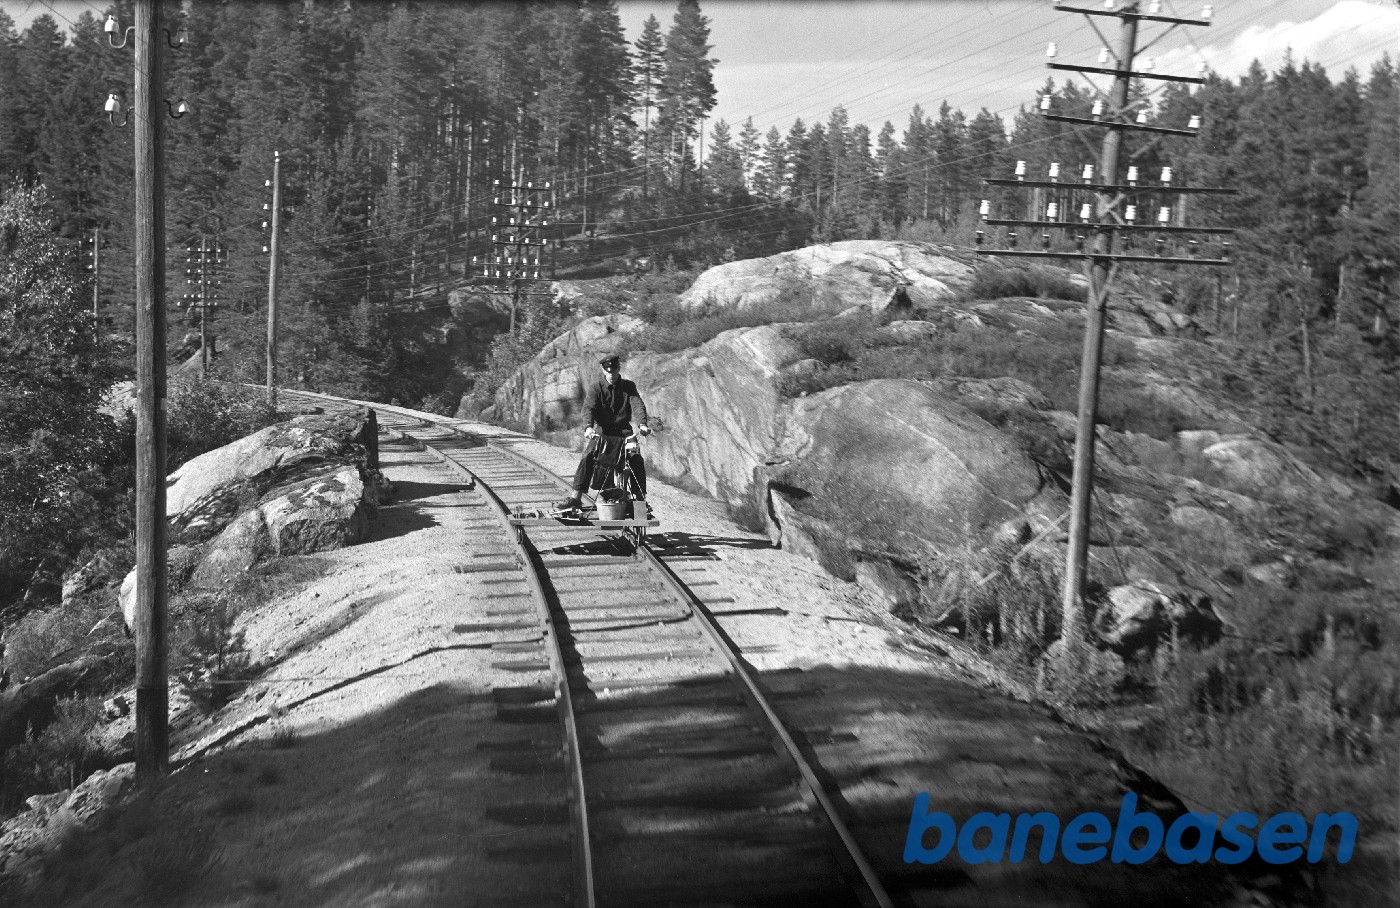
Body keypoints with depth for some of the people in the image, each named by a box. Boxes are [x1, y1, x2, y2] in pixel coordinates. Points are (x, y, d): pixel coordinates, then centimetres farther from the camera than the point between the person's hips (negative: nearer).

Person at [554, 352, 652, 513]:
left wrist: (642, 424, -32)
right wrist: (588, 427, -36)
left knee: (637, 459, -21)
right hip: (601, 432, -1)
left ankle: (641, 498, -8)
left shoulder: (628, 386, 4)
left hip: (624, 432, 1)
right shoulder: (596, 386, -1)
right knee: (587, 457, -23)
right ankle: (575, 498, -23)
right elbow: (589, 407, -15)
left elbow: (638, 405, -11)